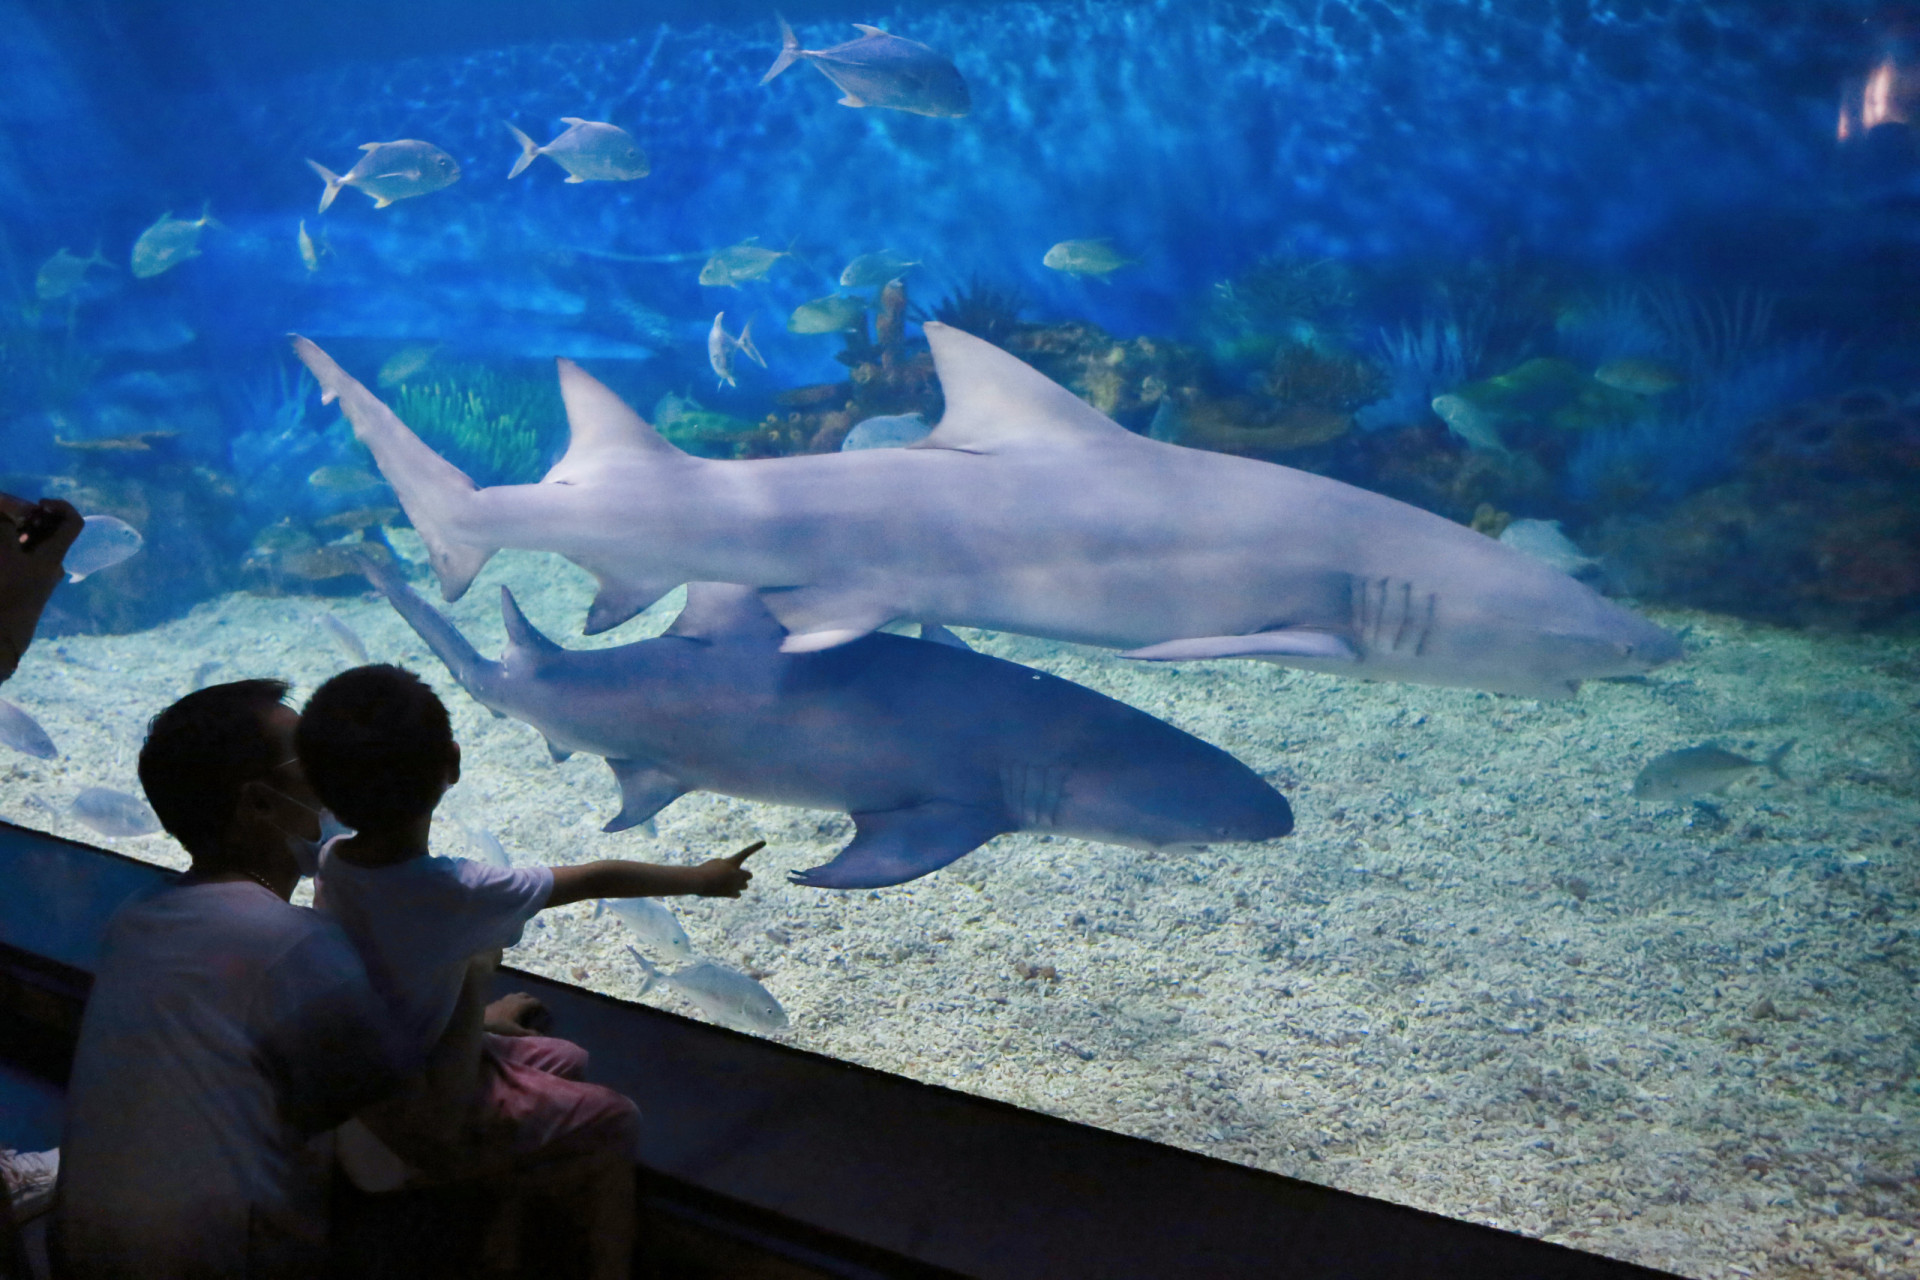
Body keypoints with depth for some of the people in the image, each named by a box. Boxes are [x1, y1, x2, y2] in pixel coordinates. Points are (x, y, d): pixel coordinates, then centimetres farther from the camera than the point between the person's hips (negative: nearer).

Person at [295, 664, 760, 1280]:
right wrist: (701, 878, -9)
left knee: (567, 1061, 24)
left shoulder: (331, 861, -14)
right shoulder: (454, 892, -34)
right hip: (432, 1117, -7)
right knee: (615, 1121, 9)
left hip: (369, 1077, 7)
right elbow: (597, 879, -22)